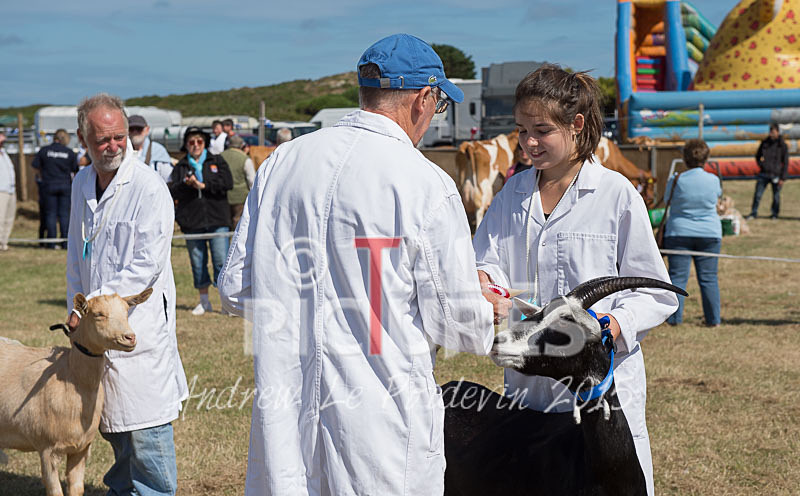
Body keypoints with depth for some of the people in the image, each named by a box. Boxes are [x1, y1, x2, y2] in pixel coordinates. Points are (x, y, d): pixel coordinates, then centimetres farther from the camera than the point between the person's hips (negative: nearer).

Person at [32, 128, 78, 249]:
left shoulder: (44, 150, -2)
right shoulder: (69, 152, -1)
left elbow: (36, 167, -1)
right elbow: (75, 169, 4)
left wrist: (41, 177, 15)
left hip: (49, 185, 0)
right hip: (65, 185, 0)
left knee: (50, 214, 4)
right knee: (64, 214, 4)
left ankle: (52, 242, 0)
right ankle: (65, 242, 1)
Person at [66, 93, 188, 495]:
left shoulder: (149, 188, -14)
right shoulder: (82, 184, 10)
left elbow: (148, 265, -19)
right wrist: (77, 307, 9)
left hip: (140, 322, -7)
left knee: (145, 426, -4)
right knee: (110, 422, 18)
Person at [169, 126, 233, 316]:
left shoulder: (217, 161, 10)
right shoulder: (180, 167, 12)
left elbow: (227, 183, -6)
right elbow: (172, 192, -1)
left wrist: (203, 185, -11)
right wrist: (186, 185, -20)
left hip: (217, 219, -2)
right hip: (192, 222, 2)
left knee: (221, 260, -7)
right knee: (198, 262, 7)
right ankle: (204, 301, 18)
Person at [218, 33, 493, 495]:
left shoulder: (282, 161, 3)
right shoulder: (426, 185, -12)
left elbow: (236, 290, 6)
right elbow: (458, 323, -6)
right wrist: (496, 322, 16)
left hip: (284, 413, 5)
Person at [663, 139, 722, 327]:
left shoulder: (676, 180, -8)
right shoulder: (713, 180, -4)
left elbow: (667, 199, 7)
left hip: (678, 234, -1)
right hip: (709, 234, 1)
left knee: (677, 277, 2)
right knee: (708, 278, 6)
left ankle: (674, 318, 0)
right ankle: (713, 319, 10)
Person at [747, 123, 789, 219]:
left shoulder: (782, 145, -4)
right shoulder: (765, 143, 4)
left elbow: (786, 163, -3)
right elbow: (757, 156, 19)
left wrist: (782, 178, -7)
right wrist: (760, 164, -1)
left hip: (776, 175, -2)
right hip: (764, 174, 2)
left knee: (776, 196, 6)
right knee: (757, 194, -1)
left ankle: (775, 214, 22)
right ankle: (754, 213, 9)